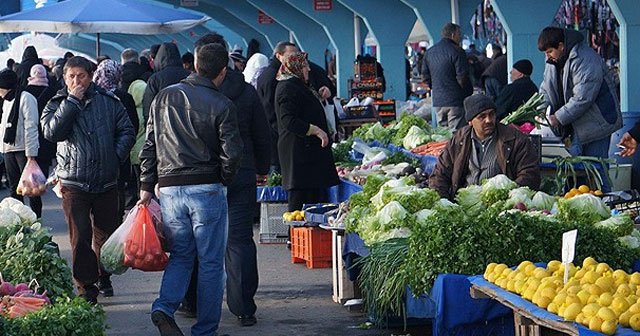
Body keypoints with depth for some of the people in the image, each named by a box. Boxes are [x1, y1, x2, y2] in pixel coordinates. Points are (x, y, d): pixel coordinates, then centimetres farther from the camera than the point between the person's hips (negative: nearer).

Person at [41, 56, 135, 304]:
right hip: (74, 183, -2)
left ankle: (103, 276, 32)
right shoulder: (57, 105, 1)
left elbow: (127, 131, 8)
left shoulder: (108, 101, 4)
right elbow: (51, 132, -17)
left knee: (106, 233, 12)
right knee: (80, 236, -3)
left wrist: (117, 156, -5)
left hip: (106, 181, 2)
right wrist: (72, 102, -16)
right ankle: (85, 285, 5)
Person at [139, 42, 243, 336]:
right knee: (211, 263, 7)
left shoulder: (164, 97, 6)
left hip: (170, 189, 4)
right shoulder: (221, 105, -7)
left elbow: (150, 145, 8)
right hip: (207, 190, -4)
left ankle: (164, 307, -7)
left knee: (180, 255, 16)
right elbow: (232, 153, -10)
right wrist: (223, 181, 8)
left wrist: (146, 187, 13)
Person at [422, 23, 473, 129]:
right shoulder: (456, 51, -11)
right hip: (455, 101, -7)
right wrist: (469, 92, -1)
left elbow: (425, 75, 15)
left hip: (437, 101, 7)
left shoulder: (430, 52, 12)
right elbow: (462, 77, -15)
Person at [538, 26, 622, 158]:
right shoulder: (553, 61, 6)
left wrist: (558, 118, -23)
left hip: (596, 121, -8)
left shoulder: (585, 60, -22)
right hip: (576, 125, 8)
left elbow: (582, 98, -26)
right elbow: (546, 90, 12)